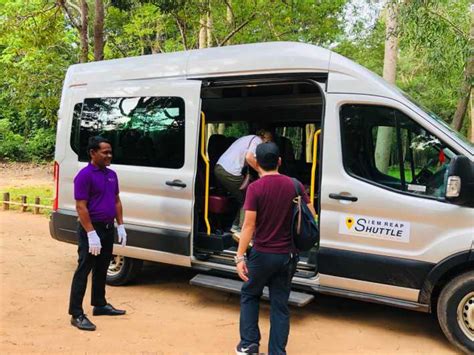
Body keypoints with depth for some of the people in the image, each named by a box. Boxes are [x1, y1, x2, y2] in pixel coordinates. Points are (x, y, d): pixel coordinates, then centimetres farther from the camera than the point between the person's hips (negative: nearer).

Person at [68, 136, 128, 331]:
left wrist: (120, 226, 9)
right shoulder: (85, 175, -15)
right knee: (83, 270, -3)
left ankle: (100, 305, 30)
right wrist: (91, 234, -23)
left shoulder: (111, 174, 9)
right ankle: (76, 314, 2)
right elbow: (81, 207, -19)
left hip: (108, 228, 8)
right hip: (91, 229, -8)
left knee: (101, 269, 17)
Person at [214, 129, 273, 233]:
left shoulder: (248, 138, 28)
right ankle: (240, 229, 2)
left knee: (241, 198, 19)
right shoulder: (258, 140, -1)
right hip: (230, 173, -9)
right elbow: (249, 157, -18)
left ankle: (236, 226, 22)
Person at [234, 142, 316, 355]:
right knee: (280, 304, 12)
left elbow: (249, 225, -17)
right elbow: (311, 217, 2)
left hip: (262, 254, -3)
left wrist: (240, 257, -14)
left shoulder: (255, 188, -13)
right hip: (287, 255, 3)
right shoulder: (294, 185, -2)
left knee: (249, 296, 20)